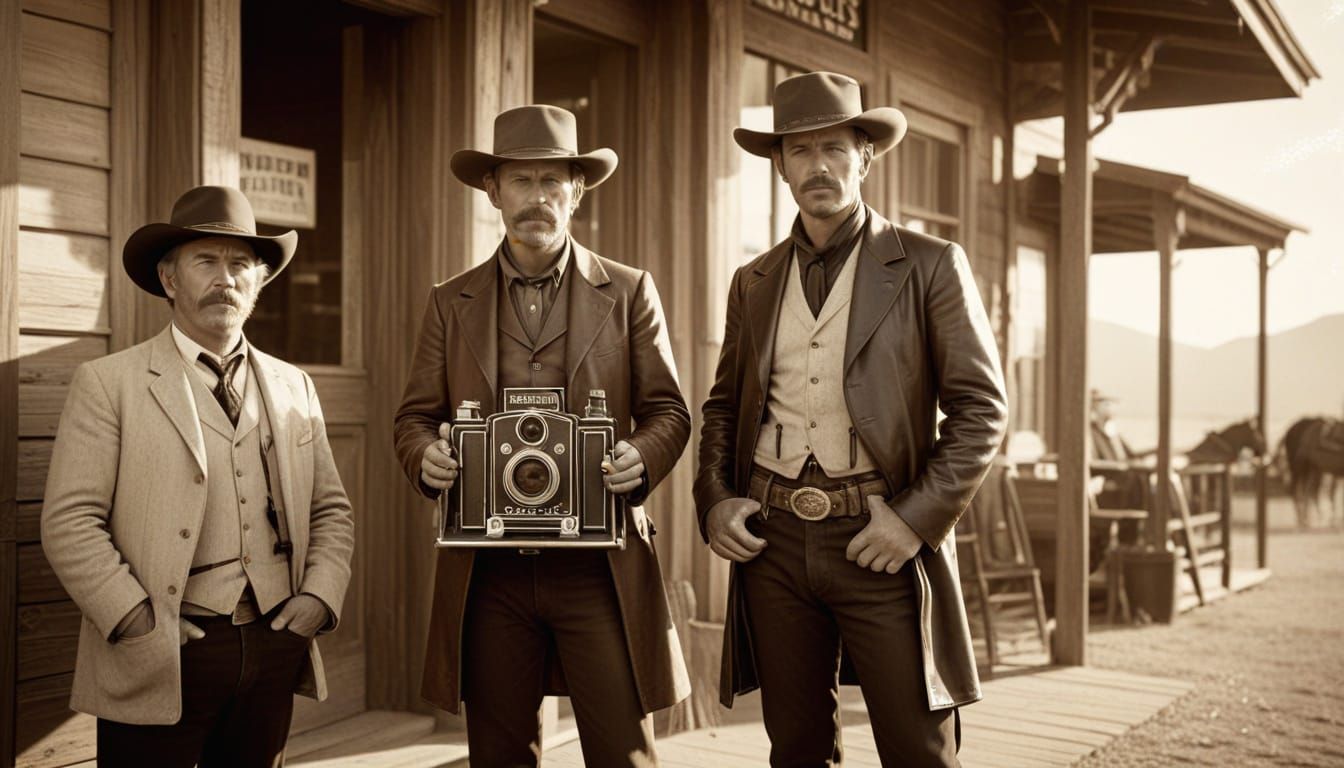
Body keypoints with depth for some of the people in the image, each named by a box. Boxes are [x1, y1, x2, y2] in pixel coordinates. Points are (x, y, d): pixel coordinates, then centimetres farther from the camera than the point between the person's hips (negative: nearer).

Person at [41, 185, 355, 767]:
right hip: (157, 664, -4)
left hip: (276, 650, 4)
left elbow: (331, 511, 14)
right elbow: (70, 522, -8)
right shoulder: (109, 383, -2)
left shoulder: (294, 387, 11)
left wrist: (320, 595, -1)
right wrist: (137, 624, -14)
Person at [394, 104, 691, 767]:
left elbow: (668, 410, 7)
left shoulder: (629, 291, 8)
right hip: (488, 569, 2)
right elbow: (415, 416, 11)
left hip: (598, 564, -1)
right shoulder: (451, 302, 12)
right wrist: (427, 457, -12)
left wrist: (641, 459, -15)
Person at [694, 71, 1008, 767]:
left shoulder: (930, 266, 0)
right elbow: (723, 405, 20)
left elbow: (981, 409, -3)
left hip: (879, 540, -3)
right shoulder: (755, 283, 13)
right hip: (772, 539, 4)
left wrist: (917, 518, -12)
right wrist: (714, 499, 3)